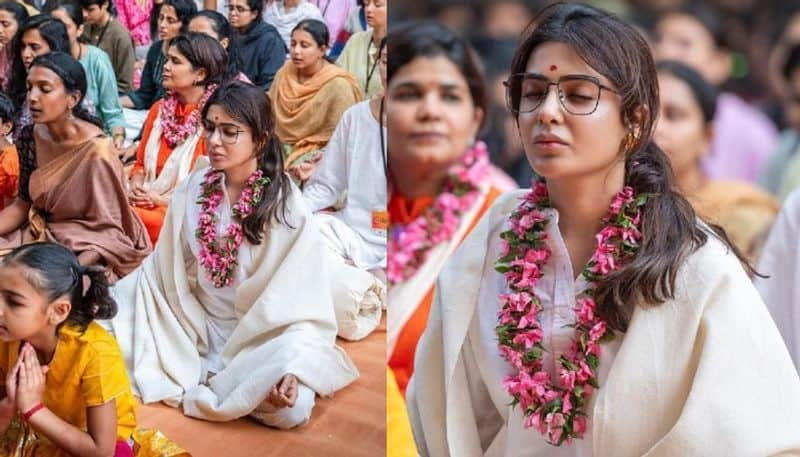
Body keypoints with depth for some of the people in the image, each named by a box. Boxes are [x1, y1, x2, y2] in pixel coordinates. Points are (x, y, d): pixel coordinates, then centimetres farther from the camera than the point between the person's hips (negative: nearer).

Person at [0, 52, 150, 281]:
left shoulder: (96, 152, -21)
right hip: (40, 236, 7)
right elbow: (23, 203, 8)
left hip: (82, 250, -7)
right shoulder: (37, 135, -1)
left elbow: (107, 233, -19)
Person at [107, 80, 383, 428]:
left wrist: (294, 369, -33)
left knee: (292, 407, -30)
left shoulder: (284, 206, -16)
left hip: (261, 336, -3)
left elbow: (303, 302, -18)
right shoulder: (193, 189, -3)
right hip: (195, 324, 3)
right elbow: (165, 268, 5)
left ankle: (204, 384, -3)